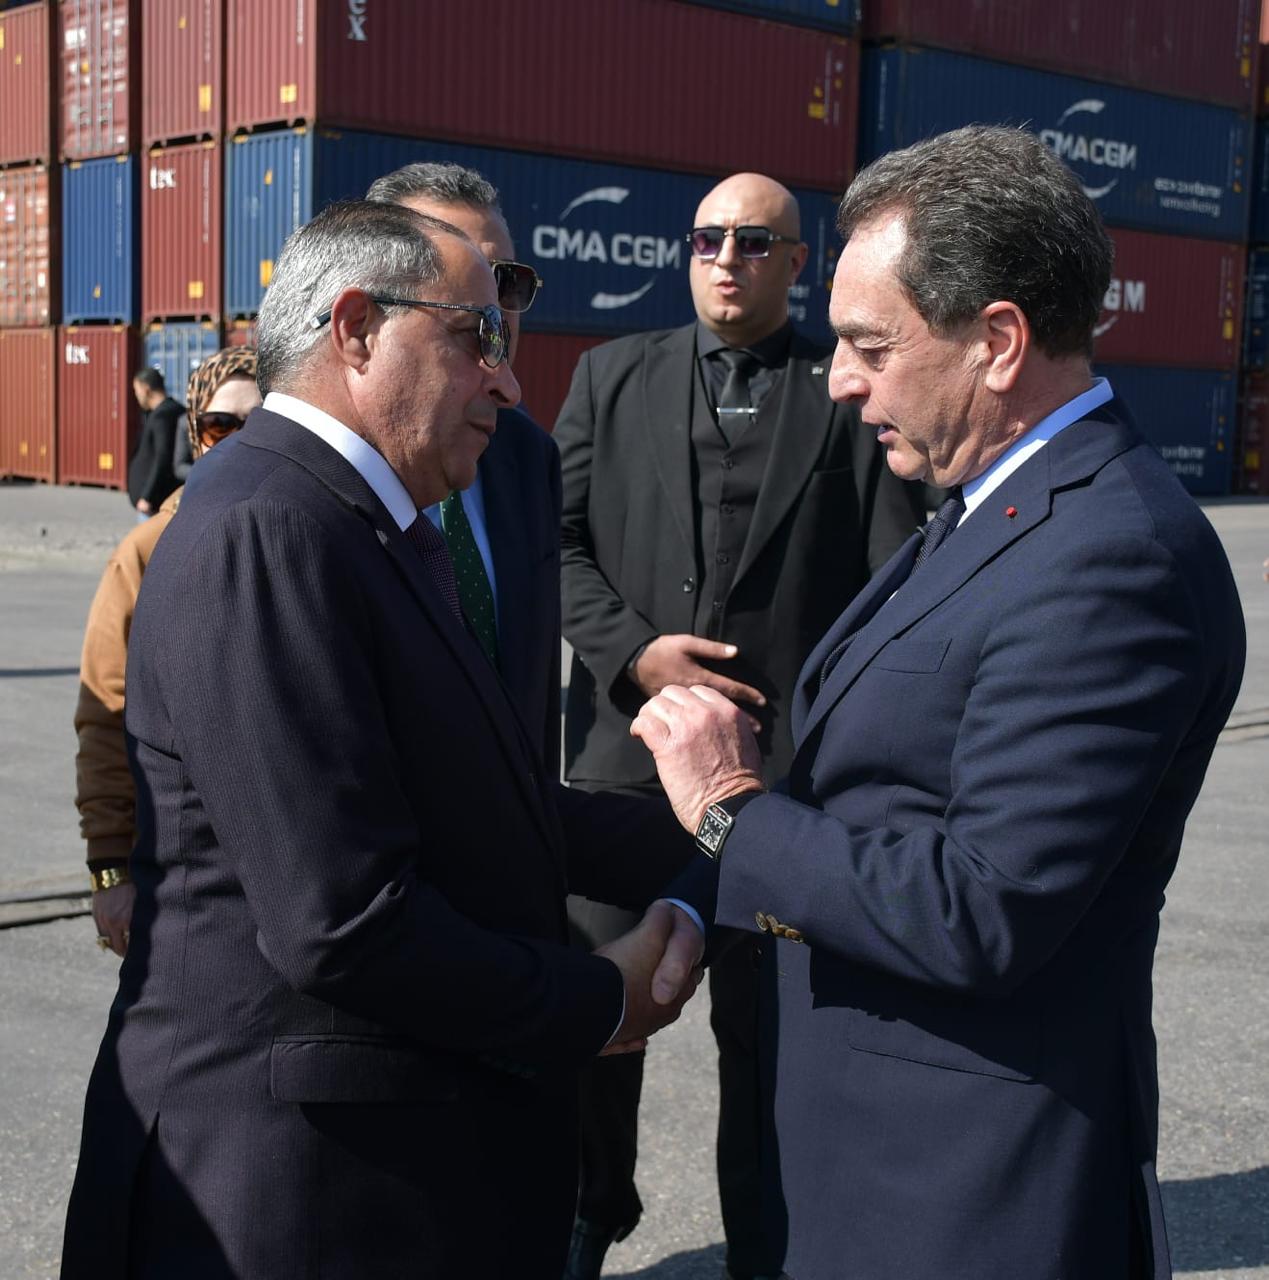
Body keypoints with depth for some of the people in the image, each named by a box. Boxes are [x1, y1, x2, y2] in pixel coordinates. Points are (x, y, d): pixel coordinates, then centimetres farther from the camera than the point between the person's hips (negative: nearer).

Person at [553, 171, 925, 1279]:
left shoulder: (853, 397, 2)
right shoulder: (612, 377, 9)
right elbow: (559, 541, 6)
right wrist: (633, 653, -9)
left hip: (786, 760, -2)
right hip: (625, 734, 2)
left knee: (767, 1021, 9)